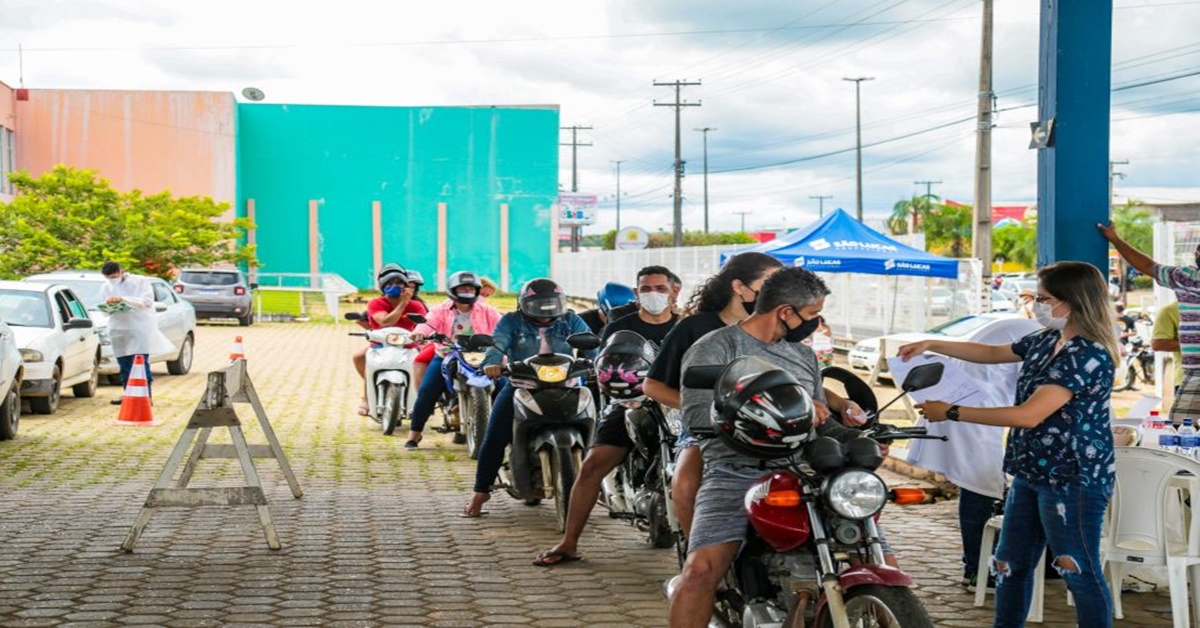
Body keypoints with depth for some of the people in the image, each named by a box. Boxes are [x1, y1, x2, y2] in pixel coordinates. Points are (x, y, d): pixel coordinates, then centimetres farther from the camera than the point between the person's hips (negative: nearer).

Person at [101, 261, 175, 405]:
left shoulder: (140, 281, -3)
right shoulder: (106, 287, 12)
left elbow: (147, 301, -15)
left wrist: (123, 299, -22)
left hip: (140, 329, -5)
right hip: (119, 330, 5)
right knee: (124, 365, 7)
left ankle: (146, 396, -6)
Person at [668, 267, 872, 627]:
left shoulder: (805, 356, 22)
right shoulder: (714, 349, 1)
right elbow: (697, 415, -14)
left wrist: (858, 439, 3)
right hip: (736, 474, -5)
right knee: (702, 569, -26)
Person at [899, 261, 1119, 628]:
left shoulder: (1089, 356, -21)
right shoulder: (1046, 342, 7)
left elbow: (1028, 415, -26)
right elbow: (992, 353, 26)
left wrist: (951, 413, -20)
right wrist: (932, 345, 17)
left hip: (1074, 480, -9)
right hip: (1031, 474, 9)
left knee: (1080, 572, -4)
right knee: (1010, 565, 14)